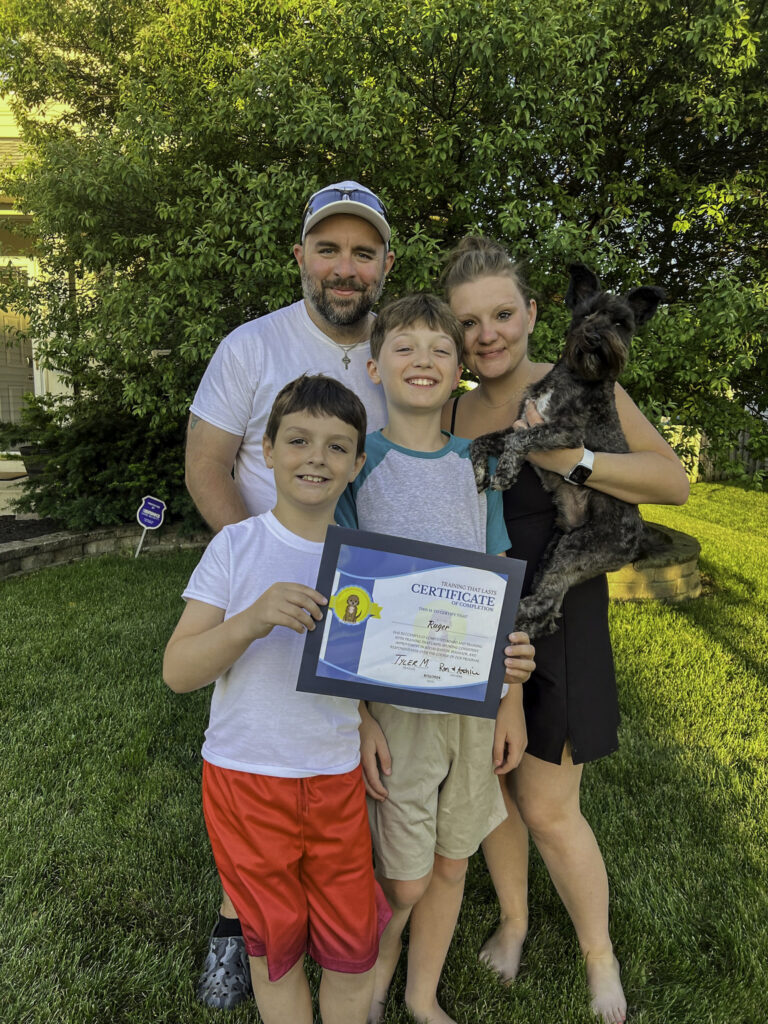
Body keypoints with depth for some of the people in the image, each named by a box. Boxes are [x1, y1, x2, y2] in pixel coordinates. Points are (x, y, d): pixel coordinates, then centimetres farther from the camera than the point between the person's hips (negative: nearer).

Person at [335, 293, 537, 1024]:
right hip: (393, 699, -3)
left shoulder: (476, 465, 4)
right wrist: (357, 717, -11)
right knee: (403, 880, 7)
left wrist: (512, 702, 5)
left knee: (451, 864, 17)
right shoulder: (357, 464, -6)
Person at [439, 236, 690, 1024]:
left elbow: (673, 481, -13)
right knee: (491, 787, 16)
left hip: (553, 625, -4)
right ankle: (513, 920, 42)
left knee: (548, 809, 3)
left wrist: (571, 458, -26)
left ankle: (600, 960, 30)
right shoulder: (448, 414, 4)